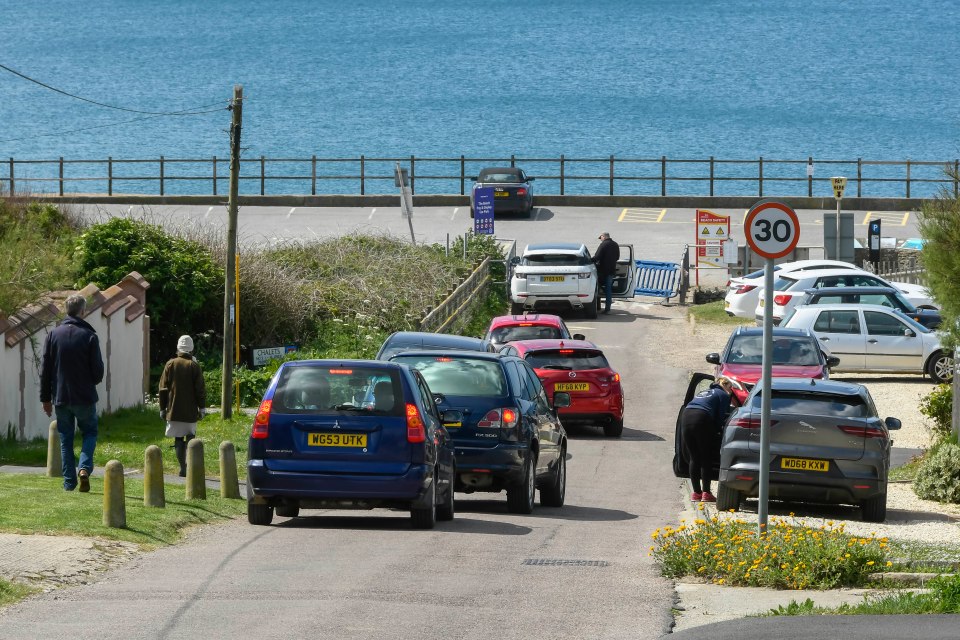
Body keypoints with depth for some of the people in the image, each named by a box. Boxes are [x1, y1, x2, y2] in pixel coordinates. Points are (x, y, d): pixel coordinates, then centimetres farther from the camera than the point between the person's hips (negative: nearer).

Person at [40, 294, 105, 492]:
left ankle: (69, 481, 8)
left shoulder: (53, 335, 0)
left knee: (65, 439, 11)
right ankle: (84, 467, -10)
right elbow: (98, 370, -6)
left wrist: (46, 397, 9)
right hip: (85, 397, -2)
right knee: (89, 433, 14)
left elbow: (45, 369, 2)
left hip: (60, 397, 2)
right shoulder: (89, 336, -9)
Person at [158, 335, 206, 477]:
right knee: (190, 437, 7)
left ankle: (183, 468, -1)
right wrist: (201, 407, 3)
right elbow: (200, 389, -3)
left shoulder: (170, 364, 2)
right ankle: (188, 465, -9)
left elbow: (163, 388, 4)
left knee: (178, 439, 6)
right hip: (190, 411, -1)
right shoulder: (194, 365, -2)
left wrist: (162, 408, 9)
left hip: (174, 410, 1)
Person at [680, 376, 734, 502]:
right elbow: (721, 417, 4)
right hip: (701, 420, -6)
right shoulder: (723, 395, 12)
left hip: (686, 417, 6)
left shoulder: (703, 393, 32)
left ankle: (696, 492, 11)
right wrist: (717, 429, 18)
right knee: (706, 459, 4)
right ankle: (706, 493, 1)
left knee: (693, 459, 12)